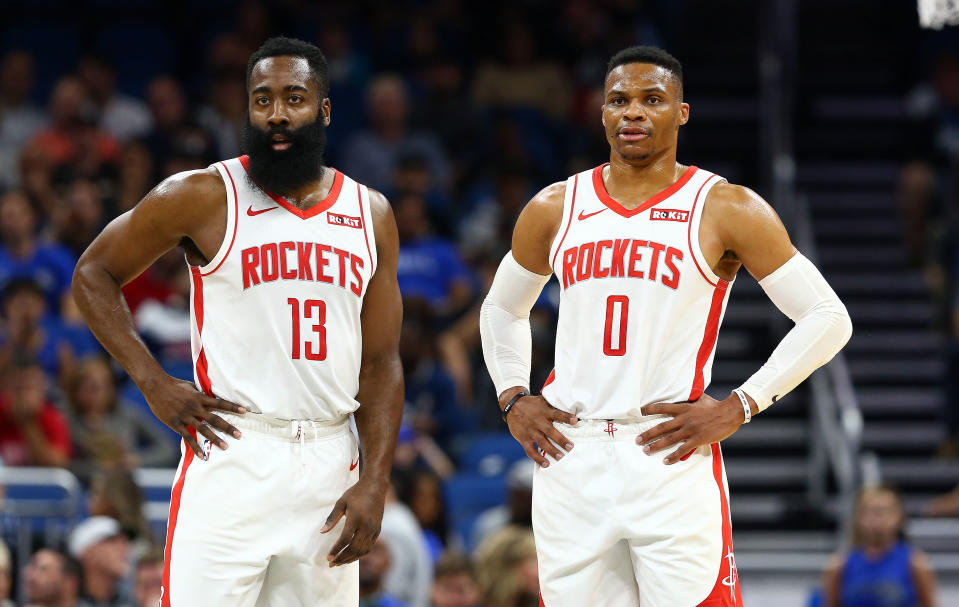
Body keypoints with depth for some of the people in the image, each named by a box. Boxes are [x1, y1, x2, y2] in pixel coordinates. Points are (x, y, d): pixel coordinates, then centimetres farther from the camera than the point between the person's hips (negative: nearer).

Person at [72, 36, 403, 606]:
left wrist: (375, 483, 0)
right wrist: (154, 383, -5)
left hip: (332, 461, 4)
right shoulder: (204, 196, -1)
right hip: (233, 450, -4)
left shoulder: (370, 214, 10)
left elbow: (381, 362, 10)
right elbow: (94, 273, 6)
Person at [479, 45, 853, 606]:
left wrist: (739, 408, -8)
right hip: (569, 457, 4)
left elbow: (828, 318, -1)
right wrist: (513, 399, 11)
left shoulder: (726, 210, -1)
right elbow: (502, 310, 28)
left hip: (673, 458, -3)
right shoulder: (555, 209, 11)